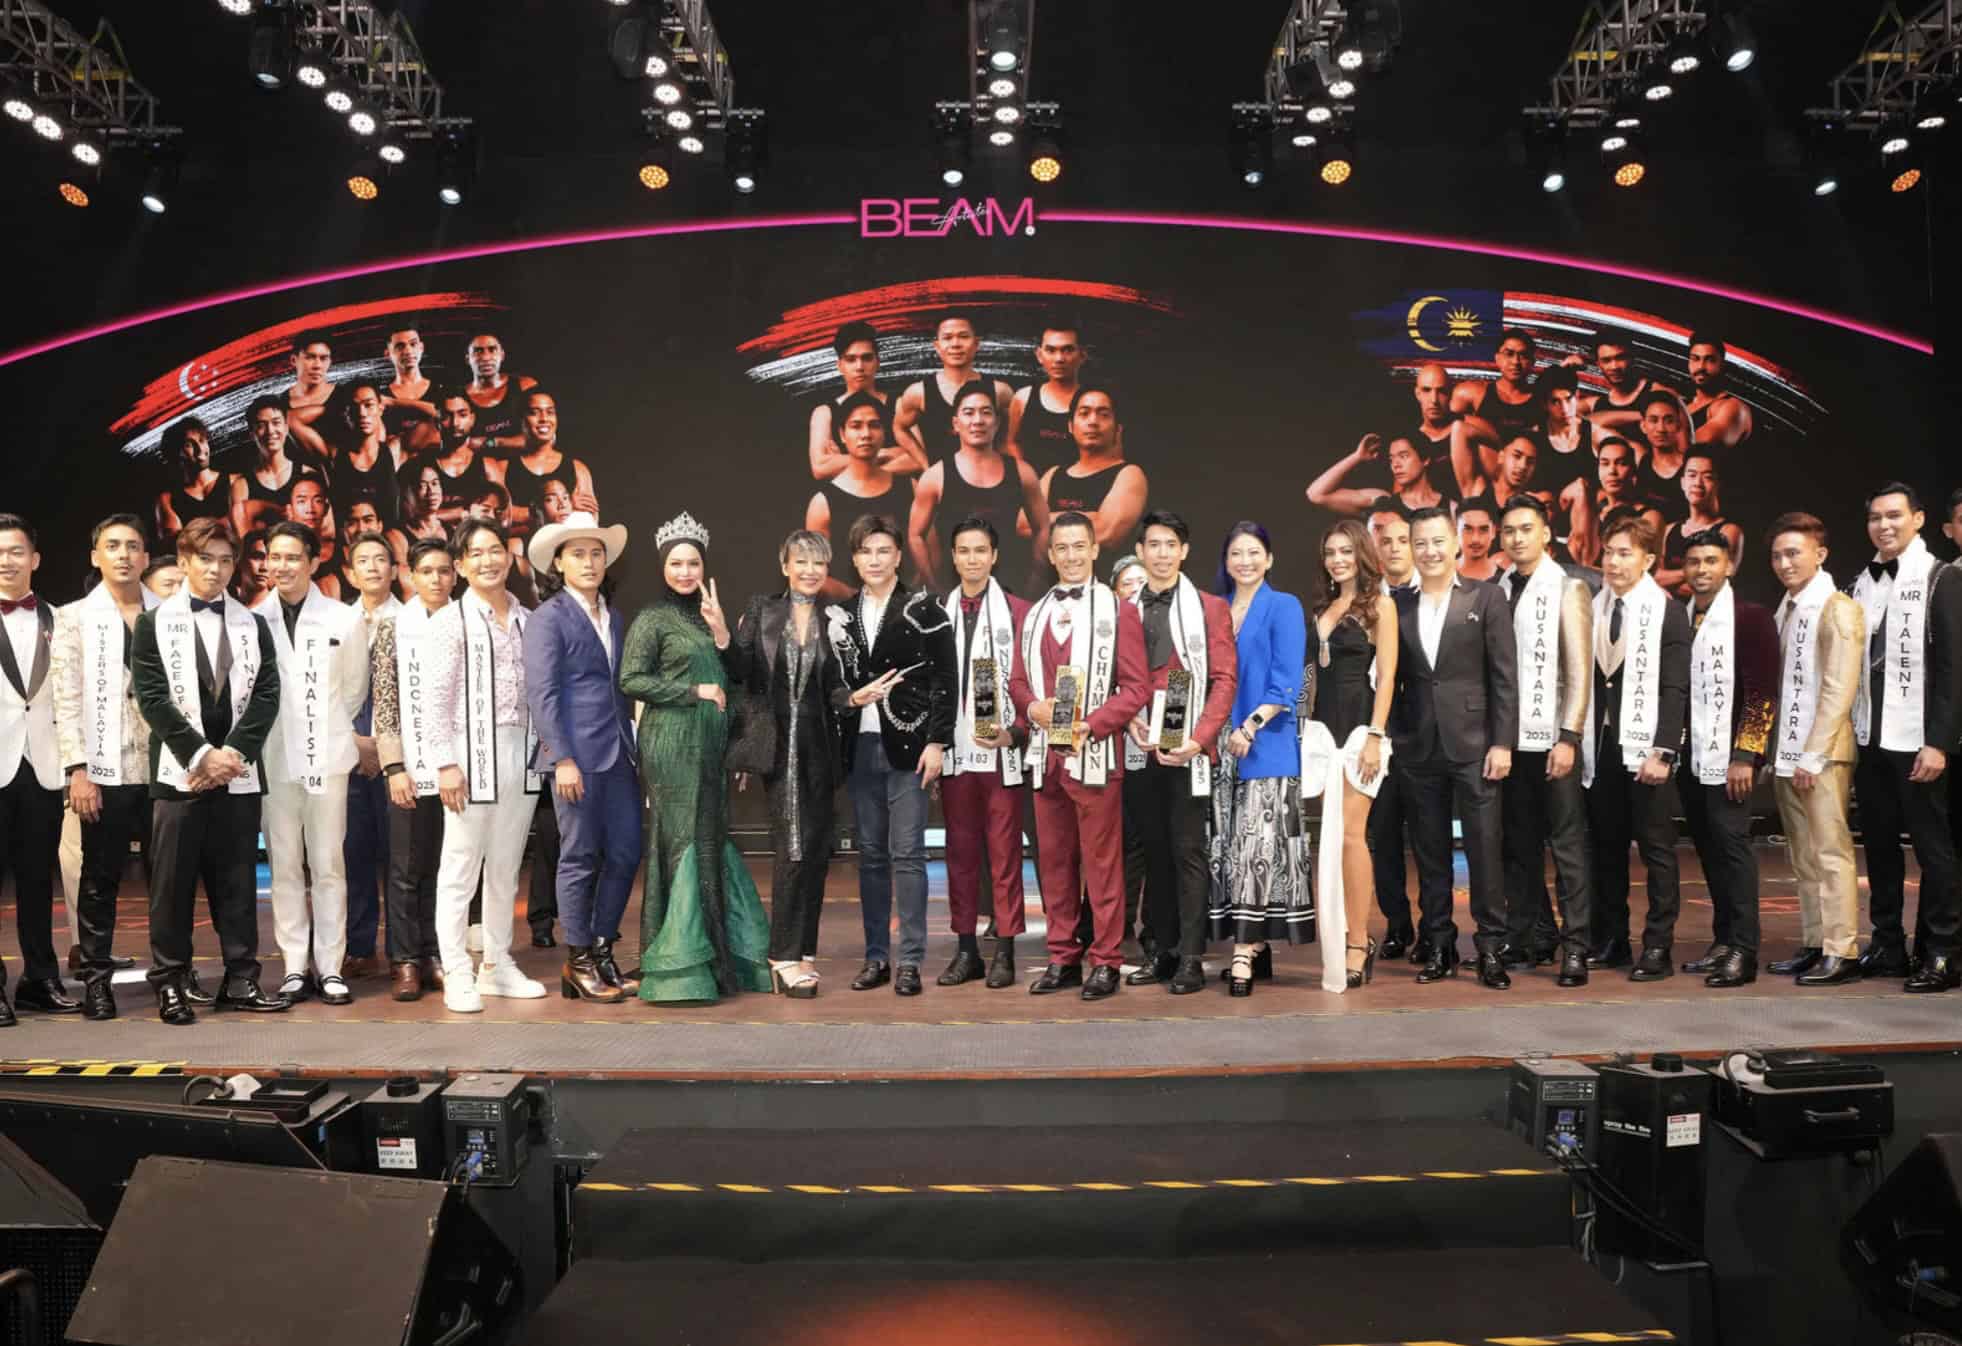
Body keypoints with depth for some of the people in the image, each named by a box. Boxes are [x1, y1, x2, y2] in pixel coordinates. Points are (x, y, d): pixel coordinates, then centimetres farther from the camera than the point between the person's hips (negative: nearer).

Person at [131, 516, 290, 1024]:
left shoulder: (253, 625, 10)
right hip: (179, 772, -2)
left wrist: (233, 753, -10)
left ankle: (240, 980, 11)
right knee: (173, 883, 2)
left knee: (237, 882, 5)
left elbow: (266, 695, 2)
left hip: (238, 773, 2)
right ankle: (170, 984, 11)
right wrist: (201, 754, -13)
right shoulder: (154, 623, 4)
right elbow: (152, 698, -5)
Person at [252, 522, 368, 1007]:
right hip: (274, 760, 1)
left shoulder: (343, 621, 1)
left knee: (328, 865, 3)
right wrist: (277, 730, 4)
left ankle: (330, 967, 10)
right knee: (284, 866, 5)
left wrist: (327, 728, 11)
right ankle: (295, 968, 13)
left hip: (327, 757, -1)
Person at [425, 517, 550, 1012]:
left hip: (521, 753, 5)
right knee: (460, 869, -1)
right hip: (473, 752, -5)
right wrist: (446, 762, -13)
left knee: (505, 868, 12)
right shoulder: (452, 622, -4)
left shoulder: (527, 621, 10)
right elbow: (438, 698, -7)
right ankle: (457, 975, 7)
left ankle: (496, 966, 22)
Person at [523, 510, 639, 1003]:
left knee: (626, 852, 7)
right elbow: (541, 693, -10)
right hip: (577, 755, -7)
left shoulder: (614, 617, 17)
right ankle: (578, 962, 13)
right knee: (581, 856, 1)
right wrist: (563, 759, -16)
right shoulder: (547, 618, -4)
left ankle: (602, 950, 21)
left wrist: (632, 745, 14)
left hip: (618, 754, 7)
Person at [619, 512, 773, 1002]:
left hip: (711, 744, 6)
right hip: (671, 743, -6)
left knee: (712, 842, 8)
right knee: (683, 842, -5)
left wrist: (722, 635, -3)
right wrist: (694, 693, -12)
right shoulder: (653, 618, -3)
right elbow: (631, 680, -10)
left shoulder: (708, 615, 16)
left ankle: (720, 956, 16)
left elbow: (733, 679, 13)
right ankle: (679, 968, 1)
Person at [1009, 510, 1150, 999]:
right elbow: (1018, 682, 16)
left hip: (1095, 754, -5)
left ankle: (1105, 962, 8)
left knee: (1101, 862, -1)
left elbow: (1137, 687, -5)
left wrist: (1090, 724, -17)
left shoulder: (1118, 610, 0)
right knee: (1053, 861, 9)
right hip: (1045, 755, 5)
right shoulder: (1035, 614, 15)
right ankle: (1062, 958, 19)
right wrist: (1033, 707, -6)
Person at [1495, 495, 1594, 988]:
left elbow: (1579, 671, -6)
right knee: (1519, 845, 9)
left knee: (1567, 844, 0)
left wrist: (1568, 738, -13)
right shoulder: (1498, 591, 9)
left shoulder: (1568, 589, -2)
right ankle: (1520, 942, 16)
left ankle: (1575, 948, 5)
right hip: (1509, 739, 4)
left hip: (1551, 739, -4)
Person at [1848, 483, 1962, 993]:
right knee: (1878, 844, 9)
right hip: (1868, 739, 5)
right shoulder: (1862, 583, 11)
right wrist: (1849, 734, 5)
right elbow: (1852, 664, 10)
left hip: (1915, 742, -5)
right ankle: (1888, 946, 18)